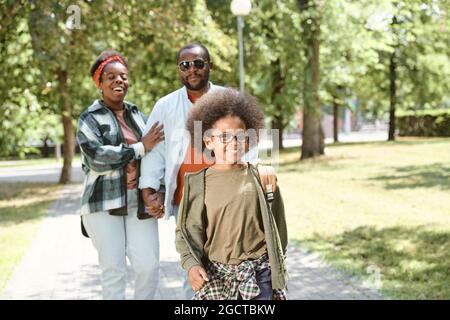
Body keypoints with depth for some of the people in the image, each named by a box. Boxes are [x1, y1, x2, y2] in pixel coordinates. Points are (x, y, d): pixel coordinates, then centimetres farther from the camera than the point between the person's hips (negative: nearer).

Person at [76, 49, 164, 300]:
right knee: (114, 269, -3)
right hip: (105, 203, -4)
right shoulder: (91, 118, 1)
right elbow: (97, 158, -14)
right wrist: (140, 148, -14)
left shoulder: (138, 116, 16)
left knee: (149, 265, -6)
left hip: (139, 203, 4)